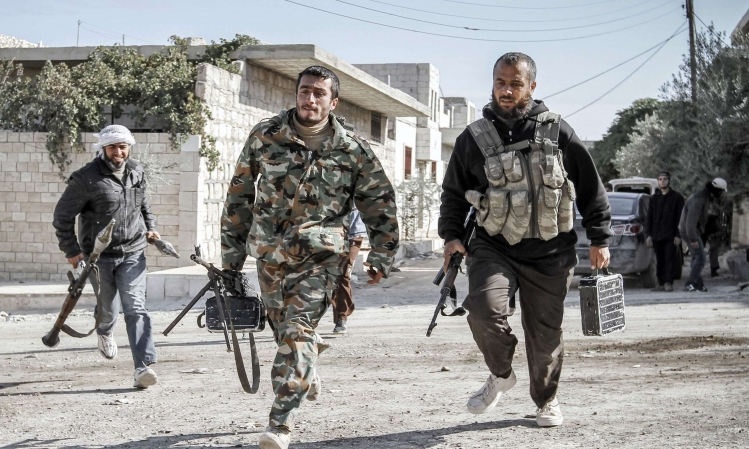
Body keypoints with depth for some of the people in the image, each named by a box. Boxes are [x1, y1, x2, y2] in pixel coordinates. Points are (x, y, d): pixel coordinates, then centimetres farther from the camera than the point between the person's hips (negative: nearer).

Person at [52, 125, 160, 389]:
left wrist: (150, 227, 14)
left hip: (133, 253, 2)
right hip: (99, 255, -2)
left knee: (135, 307, -11)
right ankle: (105, 333, 51)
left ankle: (144, 367, -18)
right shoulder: (86, 178, -11)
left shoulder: (136, 172, 5)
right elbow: (63, 215, -4)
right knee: (107, 308, 13)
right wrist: (71, 250, -6)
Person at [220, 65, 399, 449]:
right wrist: (232, 246, 7)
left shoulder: (353, 150, -4)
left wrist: (381, 256, 3)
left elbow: (381, 202, 5)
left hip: (319, 255, -3)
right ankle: (309, 372, 46)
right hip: (270, 252, 3)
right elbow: (240, 192, 7)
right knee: (282, 328, 14)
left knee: (297, 332, -14)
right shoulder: (265, 136, -1)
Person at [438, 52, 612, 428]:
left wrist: (599, 240, 6)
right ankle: (501, 373, 4)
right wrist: (451, 235, 3)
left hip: (549, 254, 0)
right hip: (494, 247, 0)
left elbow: (591, 187, 7)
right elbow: (453, 192, 15)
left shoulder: (557, 132, 0)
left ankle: (547, 400, 33)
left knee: (545, 332, 7)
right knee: (484, 307, -25)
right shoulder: (474, 138, 2)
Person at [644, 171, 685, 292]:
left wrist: (678, 235, -8)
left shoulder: (677, 197, 4)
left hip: (670, 235, -4)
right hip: (656, 235, 4)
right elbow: (649, 217, 14)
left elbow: (680, 217, 0)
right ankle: (661, 284, 8)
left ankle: (668, 283, -8)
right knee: (659, 261, 5)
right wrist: (648, 234, 5)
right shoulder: (654, 198, 15)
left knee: (670, 259, -8)